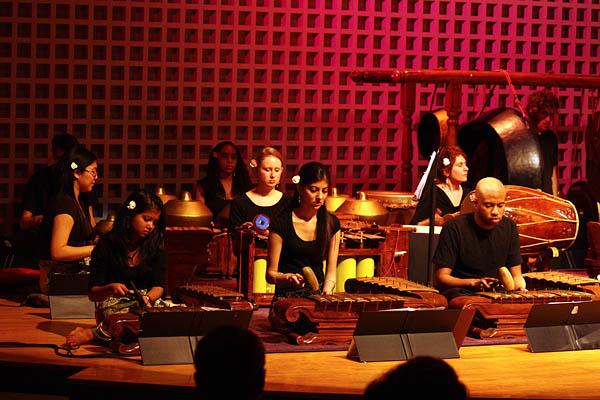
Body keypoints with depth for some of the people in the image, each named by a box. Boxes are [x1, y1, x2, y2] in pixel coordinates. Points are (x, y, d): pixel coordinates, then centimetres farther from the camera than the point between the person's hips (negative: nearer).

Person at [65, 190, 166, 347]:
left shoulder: (156, 247, 9)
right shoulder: (106, 246, -2)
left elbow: (158, 287, -1)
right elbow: (92, 294, -3)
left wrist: (147, 298, -25)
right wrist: (110, 289, -26)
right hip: (114, 304, -5)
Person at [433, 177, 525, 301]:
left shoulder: (509, 227, 8)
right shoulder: (454, 229, -9)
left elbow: (516, 275, 14)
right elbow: (440, 279, -10)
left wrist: (519, 285, -11)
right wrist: (474, 283, -25)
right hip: (461, 291, -4)